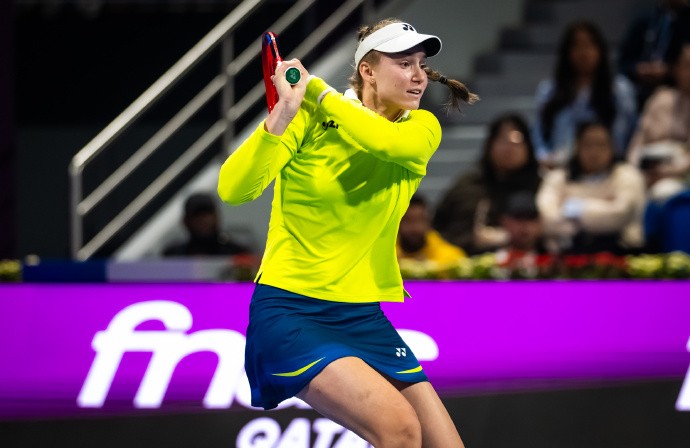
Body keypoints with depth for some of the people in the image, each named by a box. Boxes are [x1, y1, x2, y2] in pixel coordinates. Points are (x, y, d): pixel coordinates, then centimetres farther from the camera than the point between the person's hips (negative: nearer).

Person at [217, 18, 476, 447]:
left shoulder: (421, 127, 4)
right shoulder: (310, 119, -6)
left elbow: (389, 141, -21)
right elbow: (234, 189, -19)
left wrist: (316, 88, -15)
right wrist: (282, 115, -32)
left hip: (364, 316, 6)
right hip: (289, 309, -6)